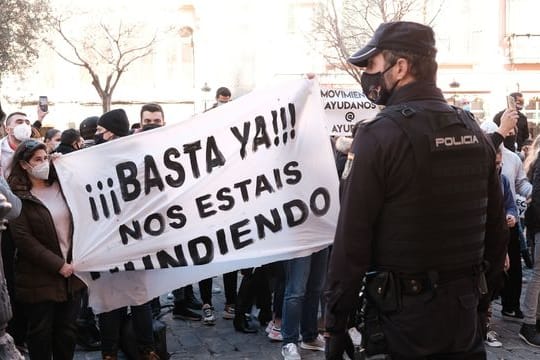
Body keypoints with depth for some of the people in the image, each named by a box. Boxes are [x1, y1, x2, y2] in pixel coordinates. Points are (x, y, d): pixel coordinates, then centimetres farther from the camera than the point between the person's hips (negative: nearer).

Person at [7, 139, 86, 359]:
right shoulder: (17, 196, -7)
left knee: (67, 331, 12)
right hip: (40, 278, -4)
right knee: (41, 332, 7)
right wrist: (57, 265, -16)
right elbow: (23, 239, -14)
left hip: (71, 272, 4)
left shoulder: (61, 185, 9)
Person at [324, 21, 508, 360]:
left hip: (403, 312, -5)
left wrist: (336, 321, -10)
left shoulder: (379, 135, -15)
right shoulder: (475, 132, 4)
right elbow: (496, 229, 9)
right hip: (464, 312, 6)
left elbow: (352, 239, -17)